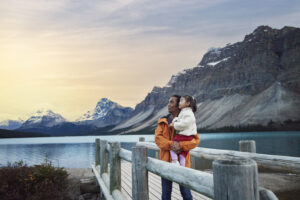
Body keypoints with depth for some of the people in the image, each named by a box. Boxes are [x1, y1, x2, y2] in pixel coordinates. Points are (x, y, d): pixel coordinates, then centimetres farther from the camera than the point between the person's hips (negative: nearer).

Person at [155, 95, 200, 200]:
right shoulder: (163, 121, 7)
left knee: (185, 191, 7)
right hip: (166, 161, 2)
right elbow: (158, 137, -4)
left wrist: (181, 145, -23)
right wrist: (170, 144, -21)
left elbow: (196, 139, -8)